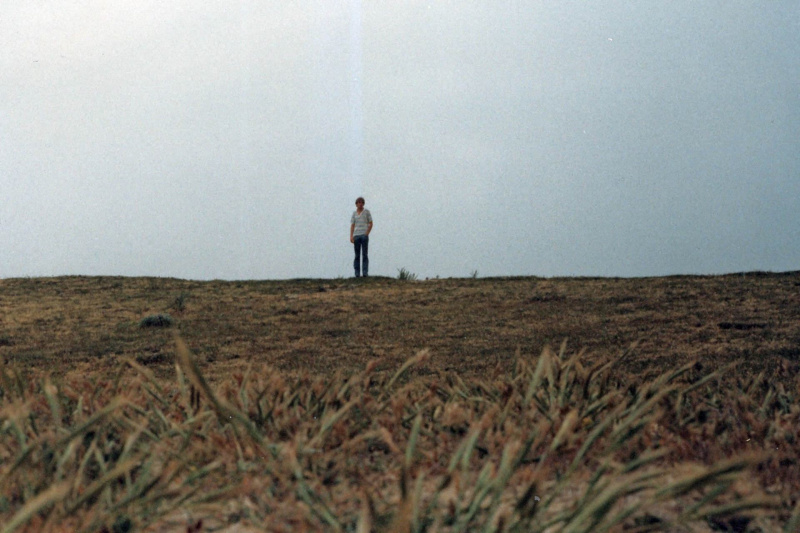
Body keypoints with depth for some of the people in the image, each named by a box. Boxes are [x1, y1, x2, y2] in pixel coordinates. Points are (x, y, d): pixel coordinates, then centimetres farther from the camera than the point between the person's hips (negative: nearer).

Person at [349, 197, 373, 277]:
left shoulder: (367, 212, 7)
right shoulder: (354, 213, 14)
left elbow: (371, 224, 5)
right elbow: (352, 225, 12)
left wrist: (367, 233, -6)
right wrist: (351, 236, 0)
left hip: (364, 235, -3)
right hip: (356, 235, 3)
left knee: (365, 255, -8)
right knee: (357, 255, 1)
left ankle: (365, 273, -10)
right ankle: (357, 273, 1)